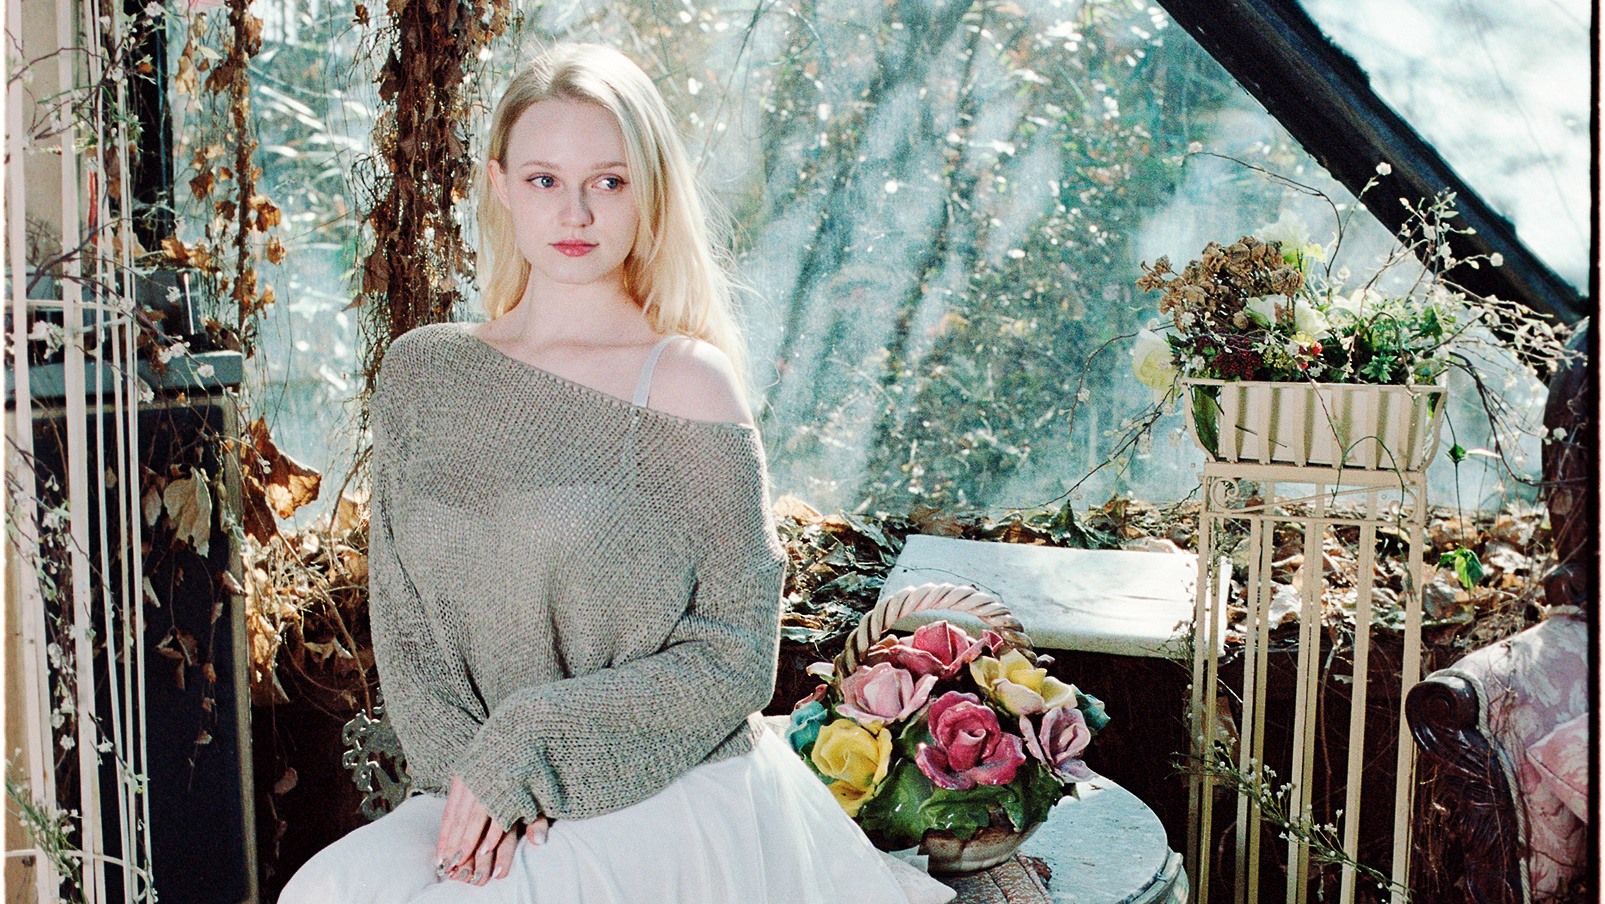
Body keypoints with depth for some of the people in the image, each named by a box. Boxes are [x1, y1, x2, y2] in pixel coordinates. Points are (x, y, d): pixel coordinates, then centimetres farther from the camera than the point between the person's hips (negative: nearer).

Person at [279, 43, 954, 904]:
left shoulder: (690, 384, -7)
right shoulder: (421, 373, 6)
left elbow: (732, 655, -7)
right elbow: (401, 616, 6)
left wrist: (524, 744, -14)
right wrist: (470, 767, -10)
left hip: (677, 801, -4)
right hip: (481, 785, 4)